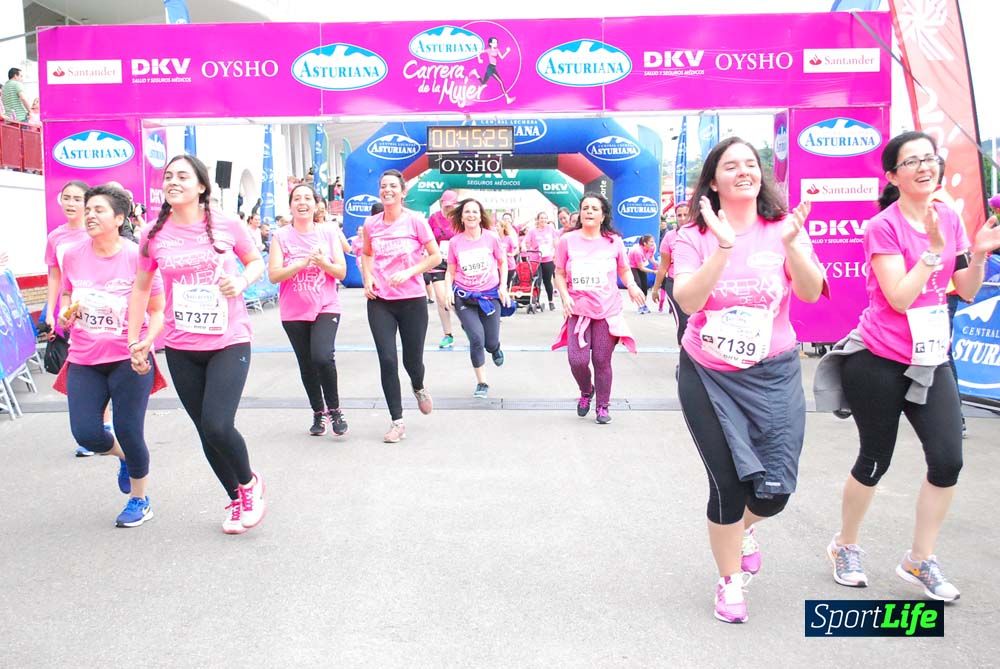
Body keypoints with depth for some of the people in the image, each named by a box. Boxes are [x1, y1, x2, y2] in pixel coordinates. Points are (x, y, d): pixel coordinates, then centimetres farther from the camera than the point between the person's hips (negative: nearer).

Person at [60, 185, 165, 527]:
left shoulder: (137, 256, -11)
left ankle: (139, 500, 25)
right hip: (84, 360, 4)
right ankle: (123, 455, 35)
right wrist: (65, 315, -4)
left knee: (128, 431, -1)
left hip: (128, 358, -4)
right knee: (86, 433, -3)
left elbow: (157, 311, -4)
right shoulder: (72, 255, 0)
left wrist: (146, 342, -21)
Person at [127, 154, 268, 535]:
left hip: (230, 343, -3)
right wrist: (134, 340, 6)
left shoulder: (227, 226, -7)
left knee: (217, 426, -16)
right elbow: (141, 287, 10)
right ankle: (237, 500, 32)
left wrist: (242, 280, -14)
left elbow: (257, 262, 8)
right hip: (181, 349, 3)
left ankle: (250, 483, 16)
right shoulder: (154, 235, -1)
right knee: (206, 431, 10)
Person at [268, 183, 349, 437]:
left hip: (326, 308, -1)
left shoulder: (328, 232, 2)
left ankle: (334, 409, 1)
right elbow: (274, 275, -8)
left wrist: (322, 262, -18)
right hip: (294, 312, 1)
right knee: (306, 364, 10)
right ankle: (318, 413, 30)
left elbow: (341, 272, 1)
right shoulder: (281, 236, 0)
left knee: (323, 357, -21)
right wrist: (304, 262, -19)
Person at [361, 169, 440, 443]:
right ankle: (397, 422, 8)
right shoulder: (371, 223, 2)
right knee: (387, 360, -5)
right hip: (380, 302, 2)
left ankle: (418, 388, 45)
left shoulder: (415, 220, -7)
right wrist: (368, 278, 1)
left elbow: (435, 256, -4)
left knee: (412, 360, 6)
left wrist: (408, 273, -16)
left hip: (412, 300, -2)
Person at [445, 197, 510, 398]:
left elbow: (503, 262, 8)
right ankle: (482, 383, 4)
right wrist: (449, 290, -9)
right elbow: (450, 271, 6)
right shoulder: (455, 242, -3)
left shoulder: (491, 238, -5)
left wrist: (503, 286, 0)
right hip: (464, 297, 0)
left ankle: (495, 348, 44)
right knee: (476, 338, -15)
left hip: (490, 295, 0)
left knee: (491, 343, 2)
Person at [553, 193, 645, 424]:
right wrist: (565, 297, -9)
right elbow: (559, 274, 6)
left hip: (607, 310, 0)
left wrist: (632, 286, -6)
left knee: (602, 361, 4)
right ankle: (586, 391, 25)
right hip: (578, 310, 0)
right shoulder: (567, 240, -1)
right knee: (577, 360, -9)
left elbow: (624, 270, 14)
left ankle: (603, 405, 24)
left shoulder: (614, 241, 1)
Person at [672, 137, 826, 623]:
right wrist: (724, 246, -29)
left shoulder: (783, 228, -1)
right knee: (727, 485, 1)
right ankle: (729, 582, 27)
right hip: (708, 376, -1)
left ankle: (746, 526, 36)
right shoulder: (694, 237, -5)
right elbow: (688, 300, -20)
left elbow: (812, 294, -12)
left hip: (772, 374, 1)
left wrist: (791, 245, -28)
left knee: (774, 489, -4)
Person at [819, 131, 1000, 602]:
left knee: (948, 460, -3)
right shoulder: (883, 227, -12)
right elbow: (899, 298, -20)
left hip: (930, 359, 5)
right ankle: (845, 547, 29)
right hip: (879, 361, -5)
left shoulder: (950, 218, 5)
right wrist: (935, 248, -23)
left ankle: (920, 561, 17)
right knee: (875, 461, 6)